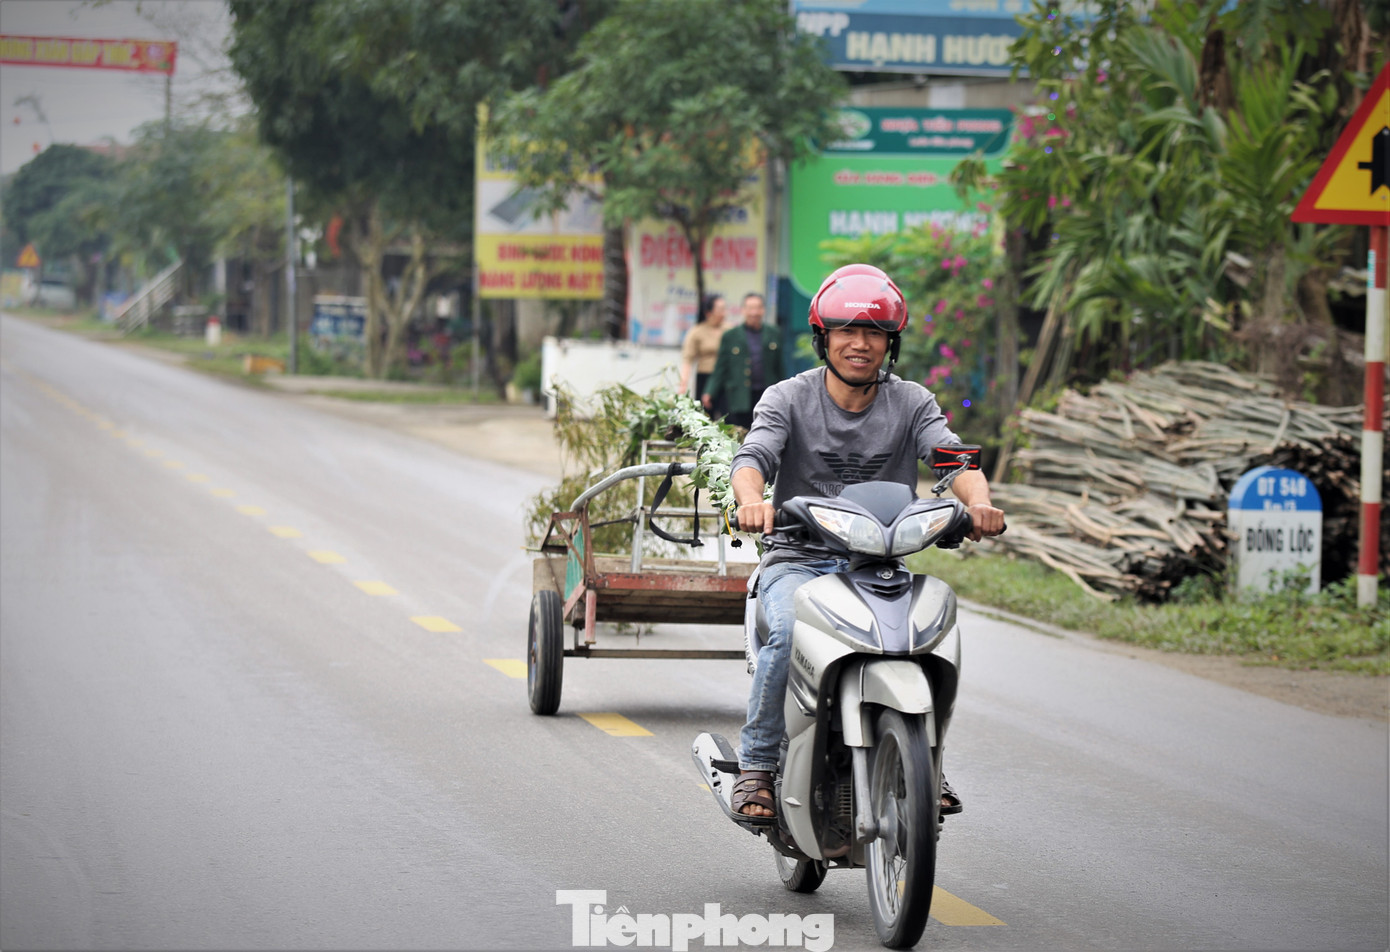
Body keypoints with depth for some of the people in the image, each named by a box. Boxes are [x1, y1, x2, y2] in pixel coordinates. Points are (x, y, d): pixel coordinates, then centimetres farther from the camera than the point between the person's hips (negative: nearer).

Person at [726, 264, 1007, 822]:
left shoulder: (911, 403, 7)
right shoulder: (788, 399, 2)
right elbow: (754, 457, -15)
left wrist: (978, 502, -34)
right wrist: (752, 499, -40)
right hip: (797, 559, -2)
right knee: (789, 634, -32)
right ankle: (757, 764, -16)